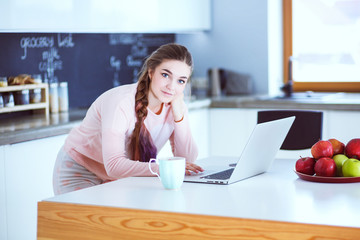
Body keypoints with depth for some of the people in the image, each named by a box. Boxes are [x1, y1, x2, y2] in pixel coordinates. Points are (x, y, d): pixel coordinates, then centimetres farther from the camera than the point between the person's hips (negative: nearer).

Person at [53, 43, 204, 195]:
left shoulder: (174, 105, -8)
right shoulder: (120, 102, -28)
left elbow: (188, 158, -10)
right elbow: (114, 166, -35)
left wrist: (179, 116, -21)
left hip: (121, 179, 6)